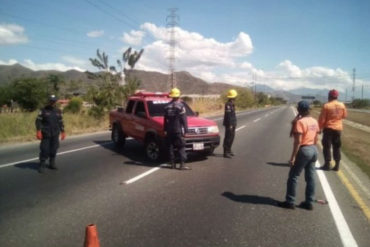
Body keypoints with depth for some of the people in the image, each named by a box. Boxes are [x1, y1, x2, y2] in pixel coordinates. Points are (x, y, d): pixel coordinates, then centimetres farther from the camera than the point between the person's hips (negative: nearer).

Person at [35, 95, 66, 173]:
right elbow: (38, 121, -4)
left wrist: (63, 132, 12)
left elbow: (61, 122, 15)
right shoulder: (43, 110, -1)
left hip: (55, 135, 4)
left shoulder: (58, 111, 11)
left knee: (54, 149, 7)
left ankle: (52, 163, 21)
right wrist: (38, 131, -14)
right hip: (46, 134, -3)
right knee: (44, 150, -4)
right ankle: (42, 165, 5)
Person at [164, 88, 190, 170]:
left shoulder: (167, 106, 10)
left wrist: (165, 129, 17)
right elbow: (184, 120, -10)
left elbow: (165, 119, 13)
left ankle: (172, 163, 13)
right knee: (181, 147, -3)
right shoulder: (180, 106, -8)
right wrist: (185, 129, -5)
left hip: (169, 130, 5)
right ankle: (182, 164, -8)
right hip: (178, 130, -5)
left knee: (171, 147, 11)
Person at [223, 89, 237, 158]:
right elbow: (228, 115, -22)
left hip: (232, 124, 10)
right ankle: (225, 152, -1)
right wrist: (230, 125, -23)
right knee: (228, 138, -6)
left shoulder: (231, 104, 15)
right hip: (229, 124, -10)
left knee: (232, 137, 16)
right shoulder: (228, 104, -18)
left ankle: (229, 150, 27)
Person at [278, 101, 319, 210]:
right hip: (314, 150, 8)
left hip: (304, 150, -8)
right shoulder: (314, 121, 8)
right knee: (310, 177, 12)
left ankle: (289, 202, 8)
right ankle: (309, 202, 20)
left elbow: (298, 141, -21)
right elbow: (316, 139, 13)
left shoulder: (300, 122, -17)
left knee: (293, 176, 2)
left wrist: (293, 157, -19)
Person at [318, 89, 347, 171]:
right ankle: (337, 165, 13)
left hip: (328, 128, -4)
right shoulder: (342, 105, 0)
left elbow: (322, 119, -12)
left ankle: (327, 165, 5)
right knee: (337, 147, 11)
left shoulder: (326, 106, -13)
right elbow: (344, 115, 14)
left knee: (327, 147, 3)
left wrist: (320, 128, 0)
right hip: (338, 128, 4)